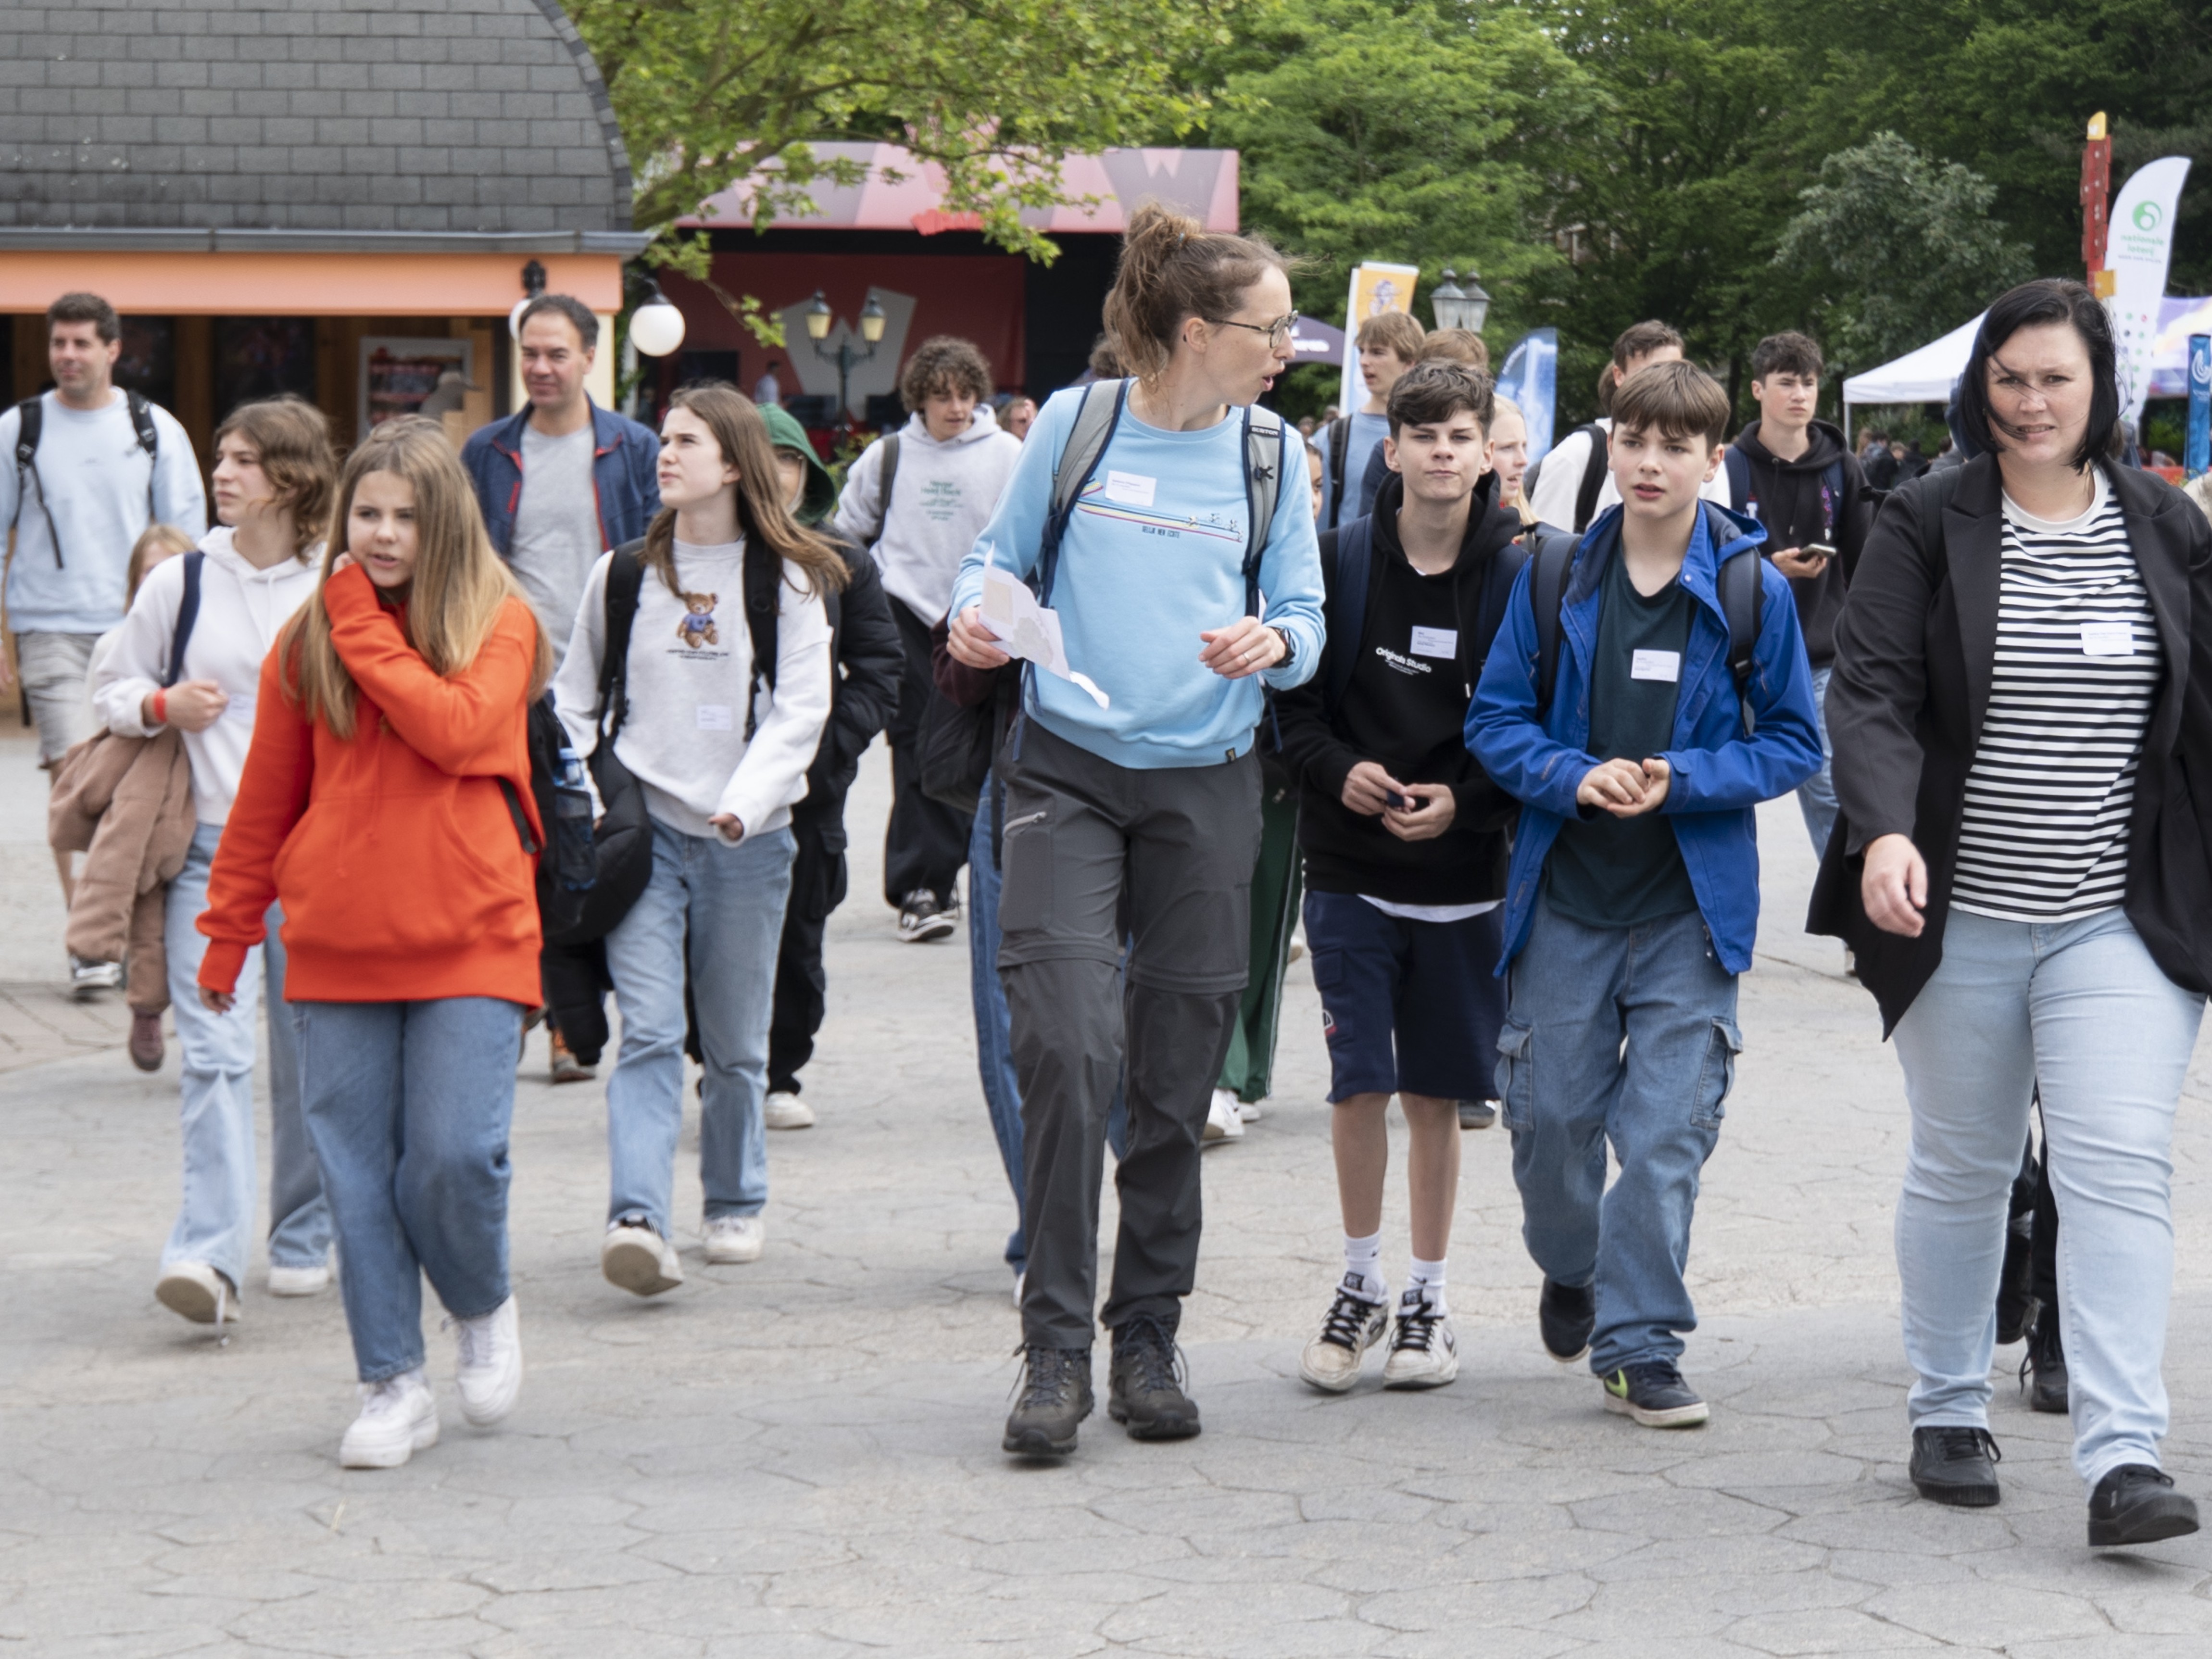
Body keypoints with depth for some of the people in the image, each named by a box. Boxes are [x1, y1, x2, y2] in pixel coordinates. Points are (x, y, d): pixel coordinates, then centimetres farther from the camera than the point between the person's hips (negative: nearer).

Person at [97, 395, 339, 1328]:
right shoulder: (180, 583, 5)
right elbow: (112, 690, 15)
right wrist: (163, 706, -6)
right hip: (211, 853, 0)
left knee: (311, 1057, 8)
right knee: (214, 1051, -13)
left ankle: (304, 1242, 23)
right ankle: (209, 1256, -21)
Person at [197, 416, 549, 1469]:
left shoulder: (497, 624, 1)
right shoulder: (307, 640, 7)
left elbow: (456, 731, -18)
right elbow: (265, 799, 13)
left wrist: (364, 628, -12)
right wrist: (228, 933, 15)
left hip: (469, 938, -3)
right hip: (336, 946, 3)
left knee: (456, 1157, -10)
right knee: (357, 1172, 2)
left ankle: (484, 1309, 20)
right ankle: (393, 1387, 13)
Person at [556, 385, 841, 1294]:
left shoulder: (787, 580, 3)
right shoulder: (622, 574, 9)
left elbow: (800, 709, -3)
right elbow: (575, 700, 14)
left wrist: (747, 802, -17)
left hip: (747, 840, 0)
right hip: (641, 831, 0)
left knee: (736, 1040, 9)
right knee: (649, 1031, -12)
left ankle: (736, 1202, 27)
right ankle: (638, 1220, -23)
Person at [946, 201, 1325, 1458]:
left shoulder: (1270, 451, 7)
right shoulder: (1076, 423, 0)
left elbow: (1307, 617, 6)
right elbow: (1001, 552, 9)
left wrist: (1272, 641, -17)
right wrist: (975, 614, -12)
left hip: (1205, 786, 2)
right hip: (1069, 773, -2)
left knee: (1177, 1076, 5)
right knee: (1069, 1045, -15)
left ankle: (1149, 1340, 18)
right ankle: (1057, 1344, -8)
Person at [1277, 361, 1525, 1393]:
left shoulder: (1515, 575, -3)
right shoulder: (1339, 562, 0)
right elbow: (1291, 697, 5)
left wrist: (1465, 801, -14)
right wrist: (1337, 771, -12)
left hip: (1463, 875, -1)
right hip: (1350, 869, 1)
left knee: (1435, 1094, 6)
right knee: (1360, 1083, 0)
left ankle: (1427, 1298, 18)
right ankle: (1361, 1286, 16)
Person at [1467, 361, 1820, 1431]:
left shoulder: (1753, 589, -3)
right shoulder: (1555, 577, 2)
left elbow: (1792, 743, 2)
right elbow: (1496, 720, 5)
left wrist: (1682, 779, -14)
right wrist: (1576, 777, -14)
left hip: (1690, 903, -2)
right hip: (1566, 898, 2)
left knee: (1667, 1133, -5)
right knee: (1551, 1115, 7)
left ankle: (1638, 1343, 5)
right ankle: (1570, 1270, 37)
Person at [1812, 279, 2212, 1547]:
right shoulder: (1926, 524, -1)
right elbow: (1872, 689, -9)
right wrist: (1884, 831, -27)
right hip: (1961, 916, 0)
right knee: (1961, 1166, 12)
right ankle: (1949, 1413, 29)